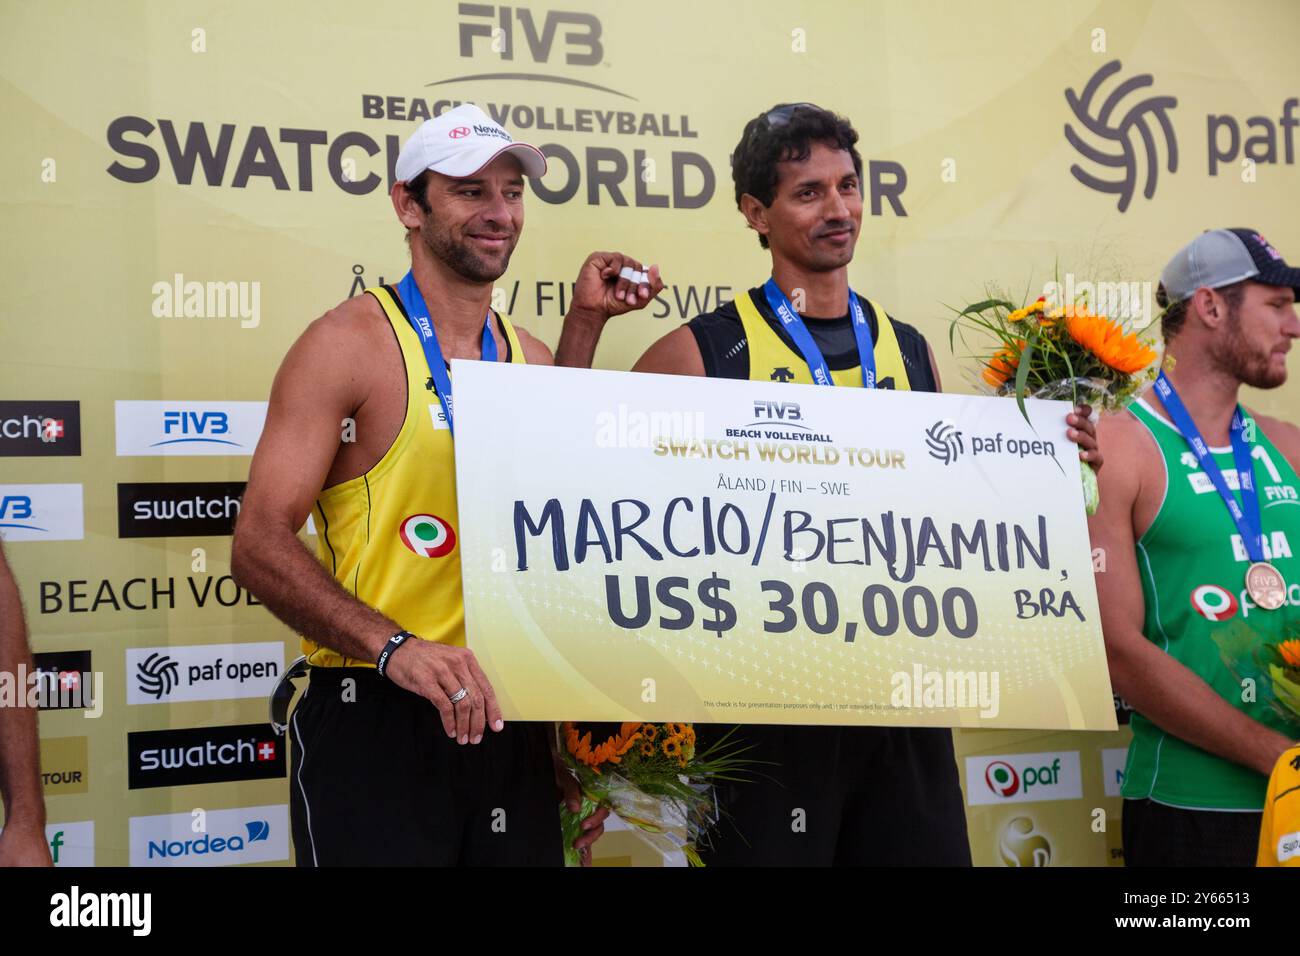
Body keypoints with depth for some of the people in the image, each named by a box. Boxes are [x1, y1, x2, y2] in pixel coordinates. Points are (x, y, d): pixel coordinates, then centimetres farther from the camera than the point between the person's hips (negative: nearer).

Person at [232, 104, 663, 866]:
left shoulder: (529, 353, 10)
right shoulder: (351, 341, -8)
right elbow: (260, 545, -12)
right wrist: (392, 647, -28)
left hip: (512, 721, 6)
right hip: (376, 718, -5)